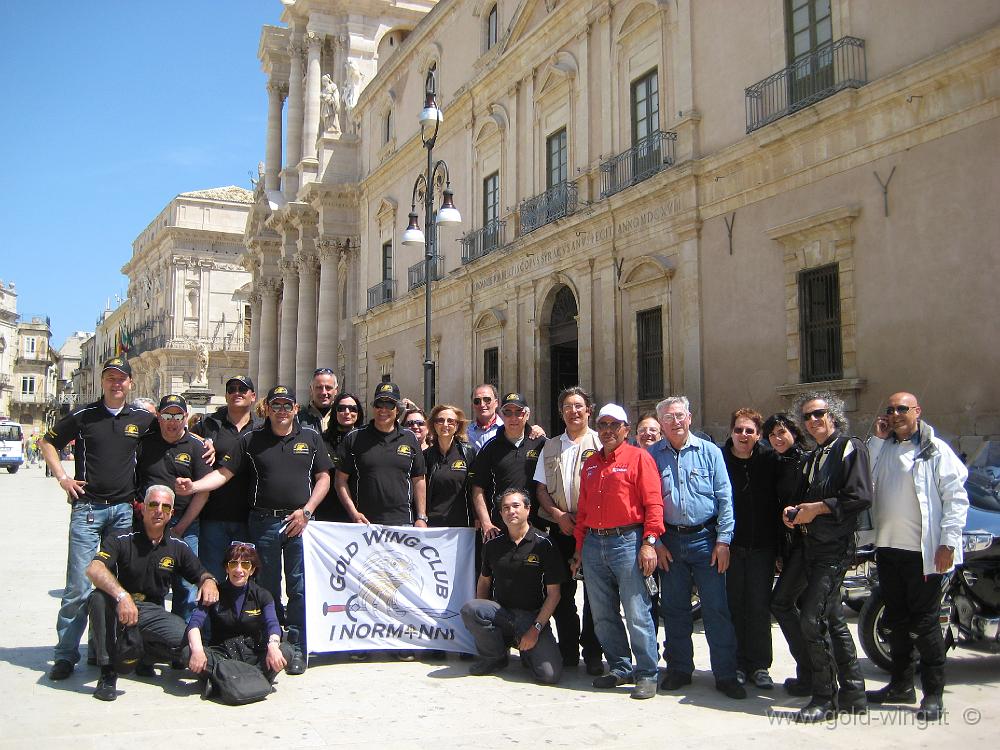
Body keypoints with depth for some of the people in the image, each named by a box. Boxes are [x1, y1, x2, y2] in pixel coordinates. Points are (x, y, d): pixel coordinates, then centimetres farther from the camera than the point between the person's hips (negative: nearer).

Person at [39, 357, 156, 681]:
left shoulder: (142, 419, 6)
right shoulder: (83, 416, 2)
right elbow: (48, 442, 13)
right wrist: (62, 477, 2)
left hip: (125, 509, 2)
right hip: (87, 508, -2)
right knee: (78, 586, -4)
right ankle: (66, 654, 6)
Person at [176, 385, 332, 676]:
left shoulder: (311, 438, 7)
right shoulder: (251, 440, 7)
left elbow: (323, 478, 7)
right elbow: (223, 473, 3)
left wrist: (306, 511, -5)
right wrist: (193, 486, -15)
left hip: (299, 521, -1)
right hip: (263, 521, 1)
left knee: (299, 588, -1)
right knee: (267, 587, 9)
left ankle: (297, 648, 7)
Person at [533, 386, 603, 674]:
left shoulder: (600, 443, 1)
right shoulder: (550, 447, 16)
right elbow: (541, 488, 12)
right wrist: (557, 514, -3)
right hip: (559, 528, 4)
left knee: (594, 592, 0)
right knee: (562, 590, 8)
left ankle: (593, 653, 10)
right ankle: (568, 651, 18)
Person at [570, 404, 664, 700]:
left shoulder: (639, 457, -1)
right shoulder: (590, 464, 17)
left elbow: (653, 503, -8)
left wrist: (649, 542, -16)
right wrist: (579, 548, 17)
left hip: (628, 541, -6)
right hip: (594, 544, 6)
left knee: (637, 613, -5)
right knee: (603, 615, 10)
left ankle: (646, 674, 6)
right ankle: (620, 668, 23)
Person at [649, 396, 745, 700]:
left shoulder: (709, 452, 2)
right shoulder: (652, 456, 4)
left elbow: (724, 498, 0)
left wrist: (723, 540, -6)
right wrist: (655, 543, -1)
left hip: (705, 539, -1)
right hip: (669, 542, 2)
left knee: (717, 609, -2)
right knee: (674, 608, 10)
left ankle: (726, 675, 7)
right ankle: (679, 669, 22)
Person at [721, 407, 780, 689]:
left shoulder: (769, 460, -1)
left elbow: (778, 503, 0)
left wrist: (779, 545, -2)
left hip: (762, 546, 0)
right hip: (730, 545, 0)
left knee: (760, 607, 4)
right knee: (734, 605, 5)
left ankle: (759, 665, 14)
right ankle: (738, 664, 15)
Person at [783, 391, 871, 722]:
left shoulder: (850, 448, -5)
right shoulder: (812, 458, 21)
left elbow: (861, 496, -16)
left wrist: (819, 507, -15)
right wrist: (794, 512, 5)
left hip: (836, 548, -9)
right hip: (813, 546, 9)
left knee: (811, 617, -15)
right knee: (833, 619, 12)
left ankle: (825, 697, -4)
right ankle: (853, 693, 21)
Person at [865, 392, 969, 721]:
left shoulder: (936, 450, -3)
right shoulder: (882, 448, 14)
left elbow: (956, 497, -8)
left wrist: (948, 543, -15)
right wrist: (877, 440, -1)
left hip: (923, 551, -6)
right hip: (888, 547, 6)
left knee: (924, 621, -2)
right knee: (897, 619, 14)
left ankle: (933, 694, 7)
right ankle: (901, 685, 25)